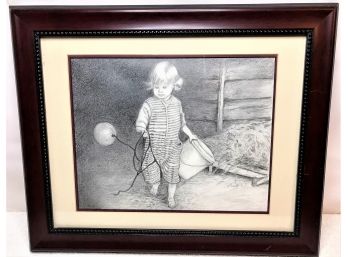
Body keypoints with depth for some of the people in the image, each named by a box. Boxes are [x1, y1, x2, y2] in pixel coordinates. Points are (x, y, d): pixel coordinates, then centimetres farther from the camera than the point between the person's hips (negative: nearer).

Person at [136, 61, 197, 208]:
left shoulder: (176, 103, -4)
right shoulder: (149, 104, -16)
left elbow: (181, 122, 11)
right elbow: (140, 123, -21)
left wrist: (190, 134, 19)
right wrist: (142, 130, -42)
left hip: (172, 147, 2)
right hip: (153, 147, -1)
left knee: (172, 173, 13)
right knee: (152, 169, 18)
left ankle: (171, 196, 36)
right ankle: (155, 184, 51)